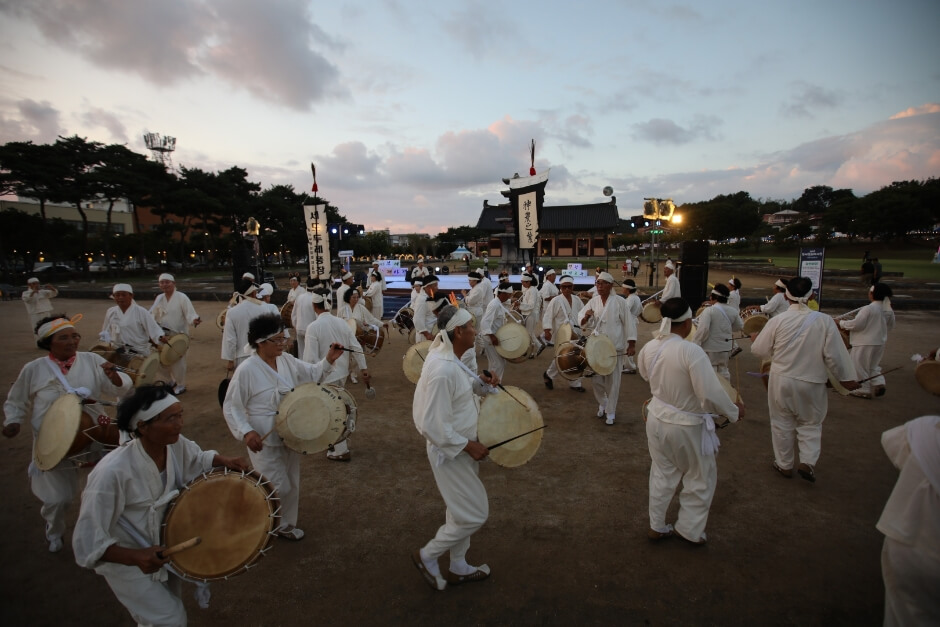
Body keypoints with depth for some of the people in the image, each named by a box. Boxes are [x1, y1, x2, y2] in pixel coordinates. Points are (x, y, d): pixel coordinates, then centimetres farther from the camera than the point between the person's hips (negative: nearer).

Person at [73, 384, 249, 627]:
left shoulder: (176, 444, -18)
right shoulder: (113, 472, -36)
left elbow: (198, 459, 5)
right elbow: (87, 541, -28)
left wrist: (226, 461, -16)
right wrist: (136, 556, -41)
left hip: (162, 543, 6)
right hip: (125, 559, -6)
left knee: (170, 601, 27)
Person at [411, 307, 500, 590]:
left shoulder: (450, 359, 0)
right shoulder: (442, 370, -31)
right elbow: (433, 425, -29)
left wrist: (479, 382, -1)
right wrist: (468, 445, -21)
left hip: (460, 446, 10)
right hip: (451, 452, -10)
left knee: (462, 511, 22)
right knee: (474, 515, 4)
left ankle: (458, 567, 41)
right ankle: (427, 556, 23)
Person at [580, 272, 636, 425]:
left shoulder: (619, 301, -7)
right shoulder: (593, 301, 2)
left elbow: (629, 322, -6)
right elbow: (581, 322, 1)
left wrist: (632, 345, -10)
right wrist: (586, 317, -22)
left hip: (615, 347, -3)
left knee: (613, 381, 3)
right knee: (597, 378, 8)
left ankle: (611, 411, 18)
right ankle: (602, 403, 34)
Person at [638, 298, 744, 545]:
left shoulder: (649, 348, -8)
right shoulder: (691, 351, -27)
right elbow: (711, 394, -25)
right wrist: (734, 411, -7)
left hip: (657, 419, 6)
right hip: (687, 425, -5)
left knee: (662, 473, 23)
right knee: (701, 478, 21)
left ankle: (657, 526, 36)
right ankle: (689, 529, 35)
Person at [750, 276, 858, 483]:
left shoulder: (777, 320, -13)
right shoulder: (824, 321, -13)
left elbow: (760, 351, -4)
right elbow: (835, 354, -9)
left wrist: (755, 339, 18)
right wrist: (846, 377, 5)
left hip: (781, 381, 0)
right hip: (812, 383, 0)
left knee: (782, 423, 15)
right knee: (811, 424, 19)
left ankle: (784, 464, 26)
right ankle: (808, 461, 7)